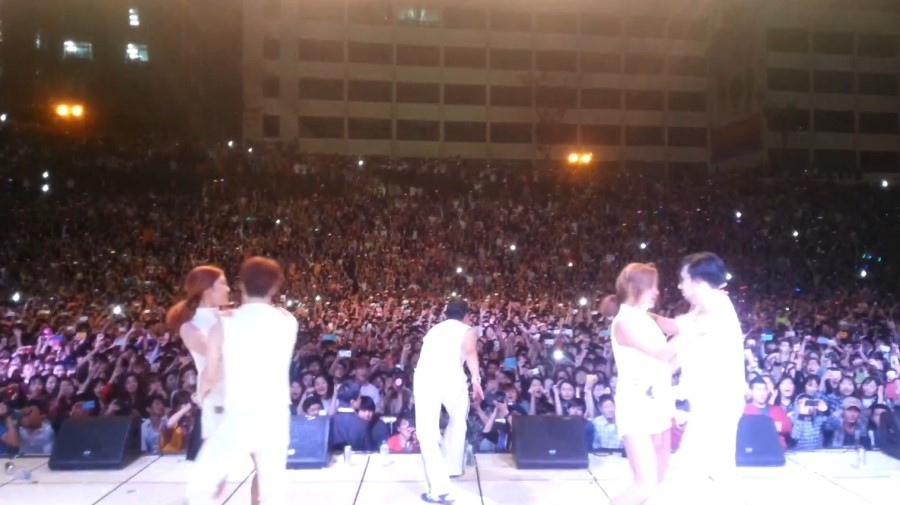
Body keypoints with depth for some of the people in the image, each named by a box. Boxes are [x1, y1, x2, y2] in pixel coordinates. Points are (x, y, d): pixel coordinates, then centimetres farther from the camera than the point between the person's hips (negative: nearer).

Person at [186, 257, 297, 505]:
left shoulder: (225, 322, -4)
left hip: (238, 418, -2)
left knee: (201, 485, 15)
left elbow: (210, 376, 4)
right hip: (276, 418, 3)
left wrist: (200, 395, 25)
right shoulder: (288, 321, 2)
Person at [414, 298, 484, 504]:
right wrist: (476, 379, -13)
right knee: (458, 420, 26)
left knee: (427, 432, 1)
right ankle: (454, 467, 37)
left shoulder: (434, 329, 32)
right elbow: (470, 352, -2)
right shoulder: (468, 330, 19)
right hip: (451, 376, -2)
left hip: (424, 376, 2)